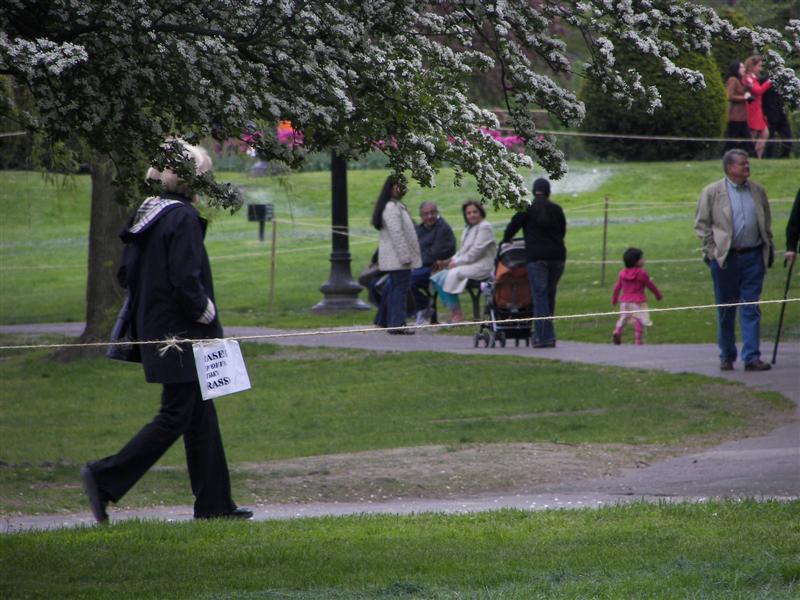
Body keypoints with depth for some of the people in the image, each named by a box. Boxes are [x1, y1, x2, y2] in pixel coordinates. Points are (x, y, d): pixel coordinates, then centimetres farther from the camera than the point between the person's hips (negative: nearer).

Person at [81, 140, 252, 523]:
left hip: (155, 330, 9)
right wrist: (206, 313, -9)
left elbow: (126, 274, 14)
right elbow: (185, 280, -23)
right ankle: (105, 479, -7)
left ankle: (214, 504, 16)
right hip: (181, 336, -9)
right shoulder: (183, 218, -17)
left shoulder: (146, 214, 10)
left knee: (201, 415, 13)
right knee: (176, 416, -4)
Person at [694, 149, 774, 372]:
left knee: (751, 309, -2)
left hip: (753, 256, 2)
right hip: (725, 258, -2)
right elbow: (701, 224, 1)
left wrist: (768, 249, 12)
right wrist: (711, 251, -7)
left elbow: (766, 222, 19)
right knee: (725, 311, 6)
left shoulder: (758, 191, 10)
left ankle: (751, 357, -4)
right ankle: (727, 356, 19)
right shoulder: (712, 192, -1)